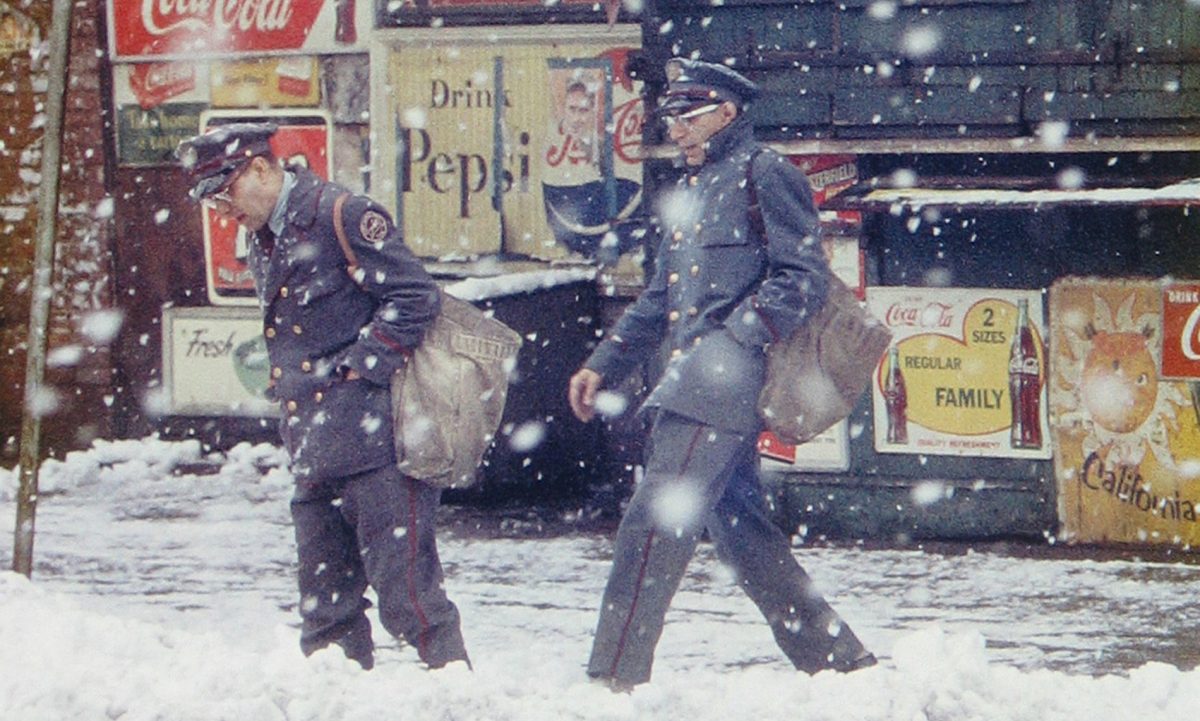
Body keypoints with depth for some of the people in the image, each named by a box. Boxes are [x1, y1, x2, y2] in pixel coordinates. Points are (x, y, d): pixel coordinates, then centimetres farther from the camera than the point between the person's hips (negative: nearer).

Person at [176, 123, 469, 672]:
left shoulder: (340, 215, -8)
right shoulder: (262, 245, 19)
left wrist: (357, 370, -14)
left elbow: (414, 295, -12)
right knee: (325, 604, 11)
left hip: (374, 439, -9)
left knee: (405, 590, -10)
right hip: (315, 456, 9)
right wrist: (292, 401, 13)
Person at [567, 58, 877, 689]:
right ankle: (839, 660, 15)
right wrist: (603, 365, 20)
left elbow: (803, 277, -11)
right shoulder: (689, 192, 24)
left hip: (727, 377, -10)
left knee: (654, 524, -14)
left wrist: (735, 338, -22)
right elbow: (658, 303, 29)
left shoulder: (762, 174, -3)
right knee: (737, 526, 10)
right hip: (695, 382, 10)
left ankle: (614, 678, -17)